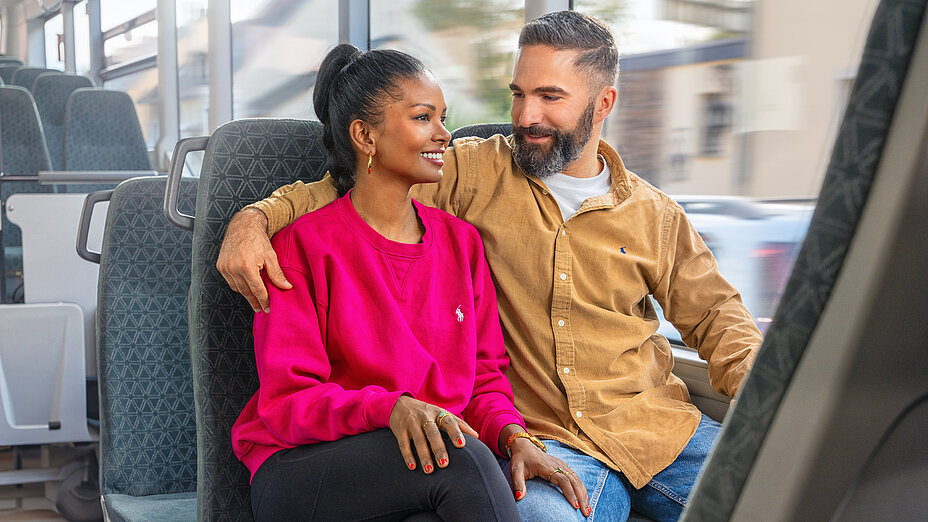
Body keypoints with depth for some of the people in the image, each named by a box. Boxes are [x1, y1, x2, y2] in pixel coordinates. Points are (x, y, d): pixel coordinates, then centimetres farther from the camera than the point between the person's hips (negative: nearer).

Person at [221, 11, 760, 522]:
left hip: (665, 427, 4)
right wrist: (255, 217, -11)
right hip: (547, 441, -3)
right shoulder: (473, 173, 4)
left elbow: (715, 315, 15)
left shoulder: (654, 213, 11)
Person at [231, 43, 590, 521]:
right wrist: (388, 409, -28)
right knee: (461, 457, -33)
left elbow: (485, 374, 13)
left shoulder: (461, 241, 11)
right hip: (301, 474, -3)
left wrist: (513, 436, -9)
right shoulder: (302, 244, -5)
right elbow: (288, 400, -9)